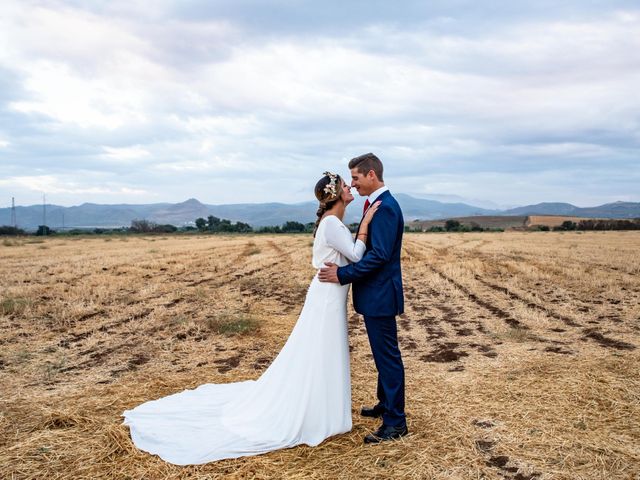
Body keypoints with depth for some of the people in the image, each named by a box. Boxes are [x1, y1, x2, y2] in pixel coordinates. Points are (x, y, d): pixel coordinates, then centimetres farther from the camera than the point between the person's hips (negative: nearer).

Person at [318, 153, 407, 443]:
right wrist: (343, 269, 8)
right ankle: (386, 404, 35)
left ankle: (395, 422, 8)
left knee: (387, 355, -2)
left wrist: (343, 274, -20)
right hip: (374, 293, 10)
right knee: (383, 353, 20)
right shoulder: (376, 204, 13)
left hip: (381, 294, -10)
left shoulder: (385, 207, -19)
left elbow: (380, 255, -25)